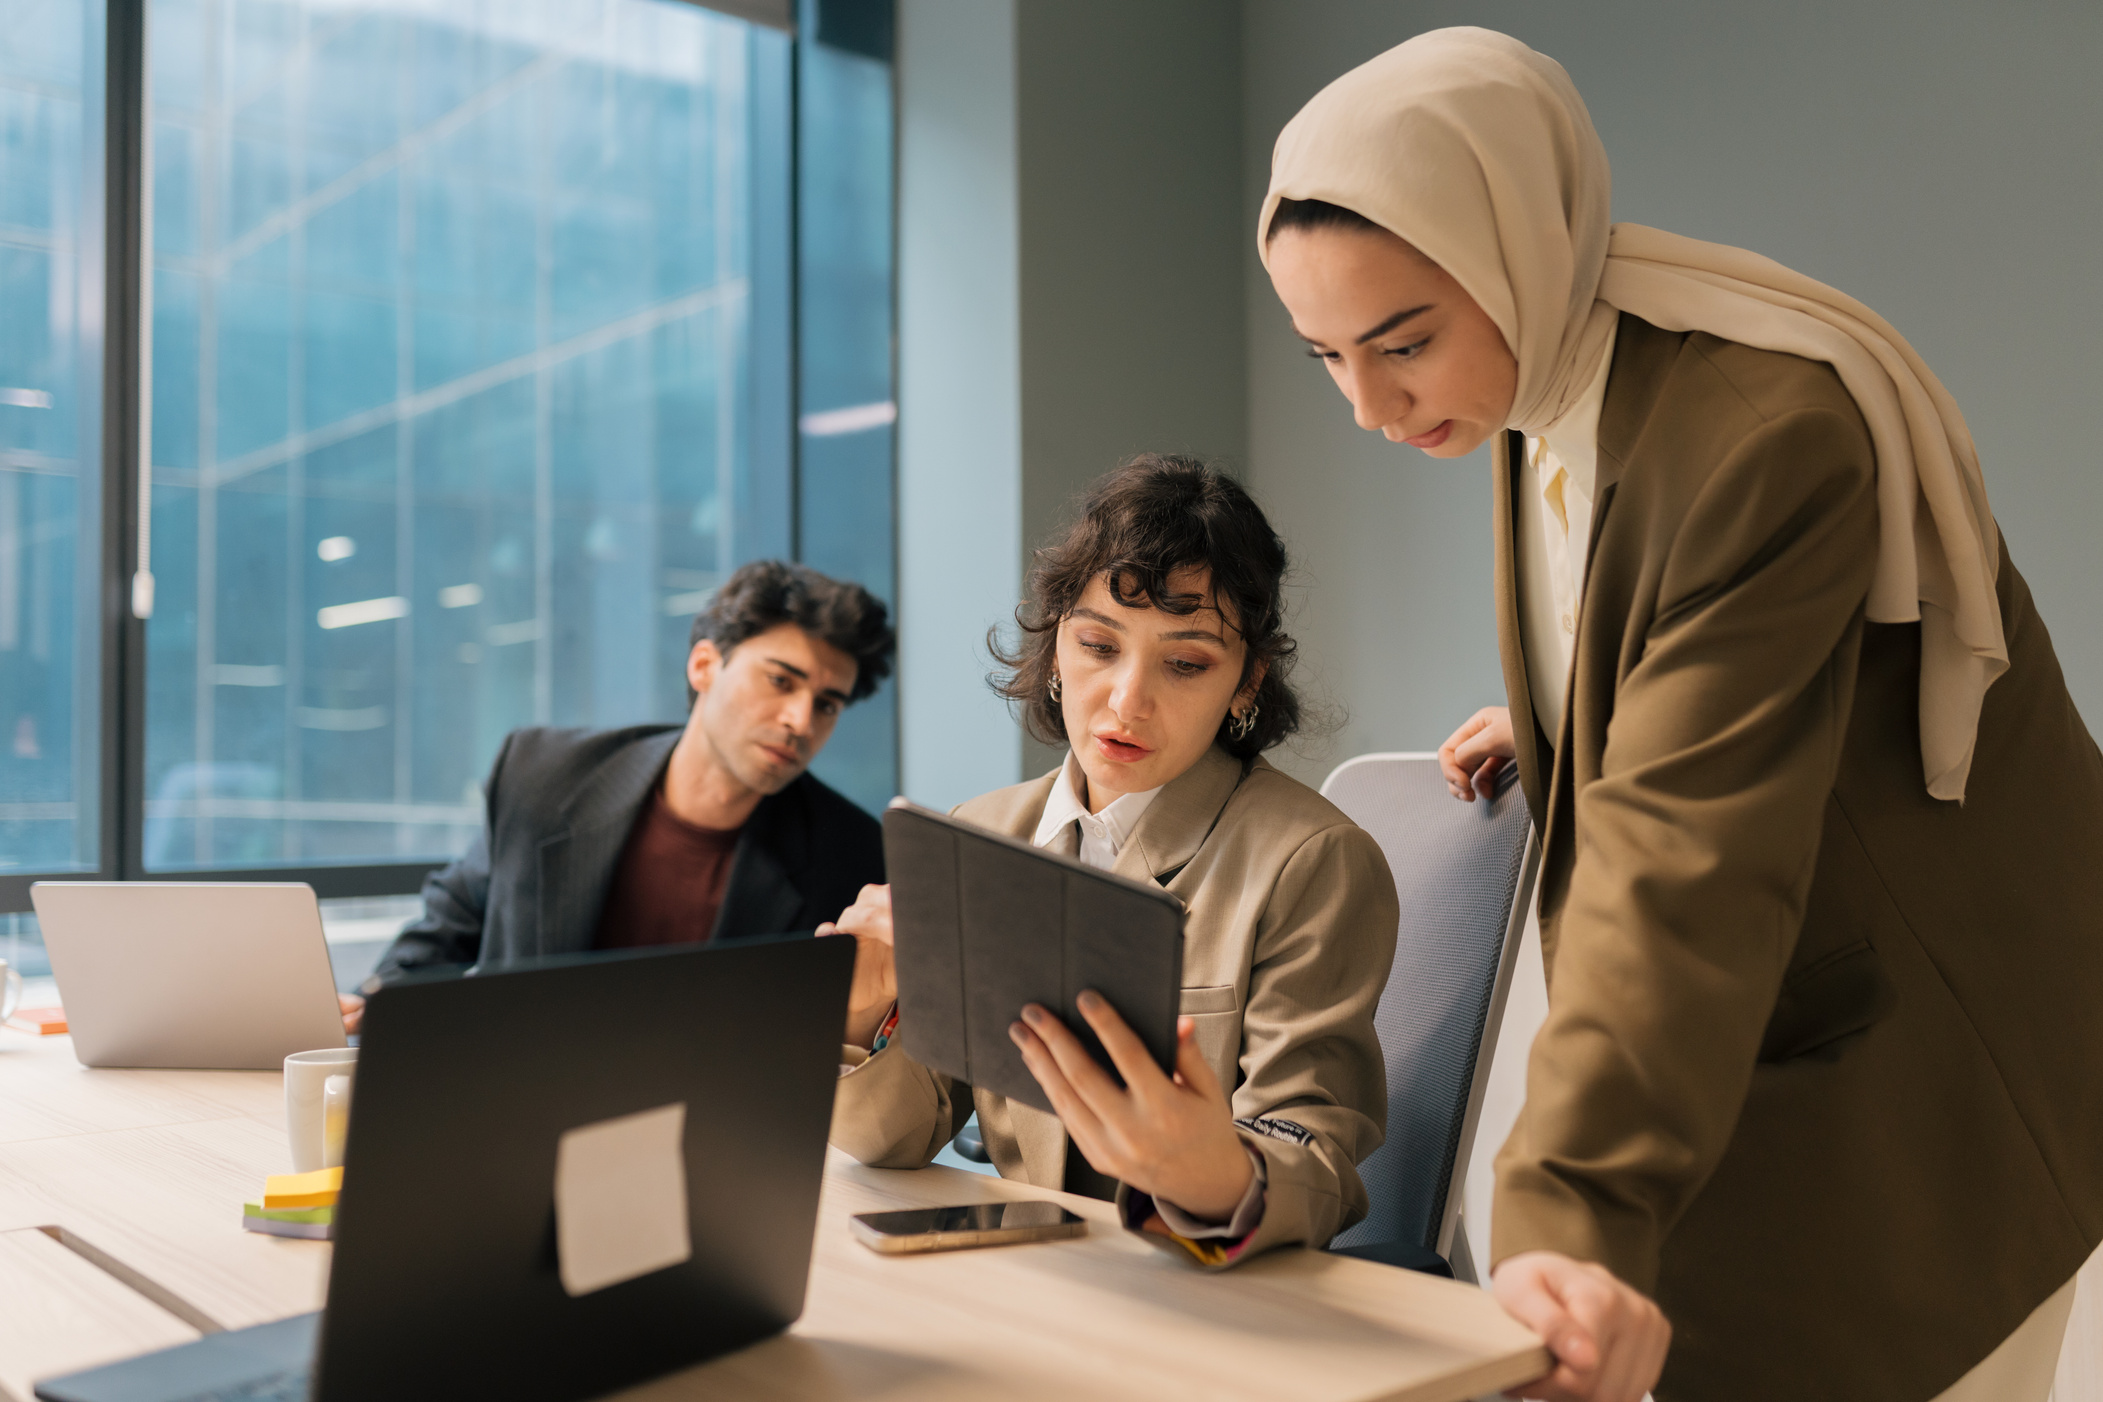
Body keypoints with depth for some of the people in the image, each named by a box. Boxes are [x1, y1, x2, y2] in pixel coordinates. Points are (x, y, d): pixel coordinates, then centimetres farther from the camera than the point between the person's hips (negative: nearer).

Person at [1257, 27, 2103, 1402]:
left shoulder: (1768, 431, -30)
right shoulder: (1542, 380, -3)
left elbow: (1686, 854, -37)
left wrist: (1570, 1212, -41)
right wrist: (1550, 725, 7)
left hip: (1924, 1053, -7)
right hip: (1751, 1026, 8)